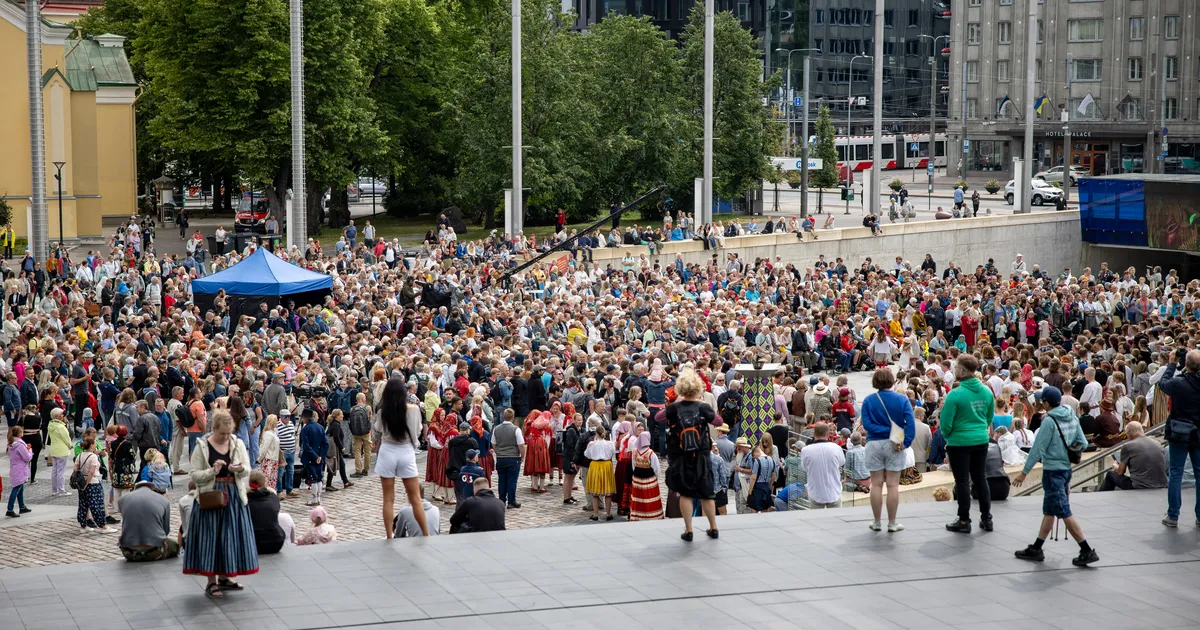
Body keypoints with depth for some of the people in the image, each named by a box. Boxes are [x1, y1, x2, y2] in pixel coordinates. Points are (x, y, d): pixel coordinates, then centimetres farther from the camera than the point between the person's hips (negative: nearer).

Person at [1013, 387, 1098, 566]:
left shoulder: (1050, 421, -17)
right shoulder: (1072, 418, 4)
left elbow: (1037, 449, -15)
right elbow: (1082, 444, 7)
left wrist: (1024, 472, -9)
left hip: (1053, 470, -9)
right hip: (1066, 468, 9)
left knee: (1064, 512, -5)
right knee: (1049, 510, 16)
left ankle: (1087, 551, -7)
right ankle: (1036, 549, 23)